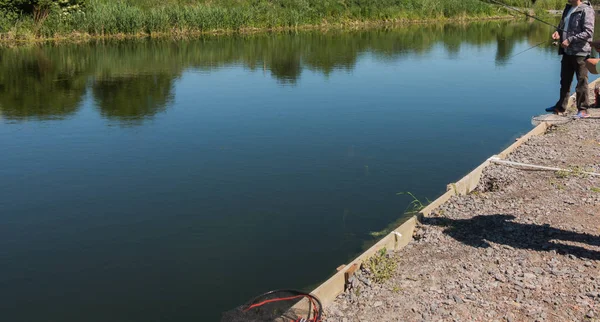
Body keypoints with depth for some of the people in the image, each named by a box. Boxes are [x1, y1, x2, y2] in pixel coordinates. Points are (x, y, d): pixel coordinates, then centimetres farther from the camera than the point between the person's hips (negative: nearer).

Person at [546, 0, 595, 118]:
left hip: (580, 52, -8)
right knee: (565, 80, 16)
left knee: (581, 82, 0)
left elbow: (588, 32, -19)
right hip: (567, 51, 8)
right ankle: (561, 107, 27)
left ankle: (583, 110, 8)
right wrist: (558, 32, 3)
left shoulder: (586, 10, -12)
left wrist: (570, 40, -22)